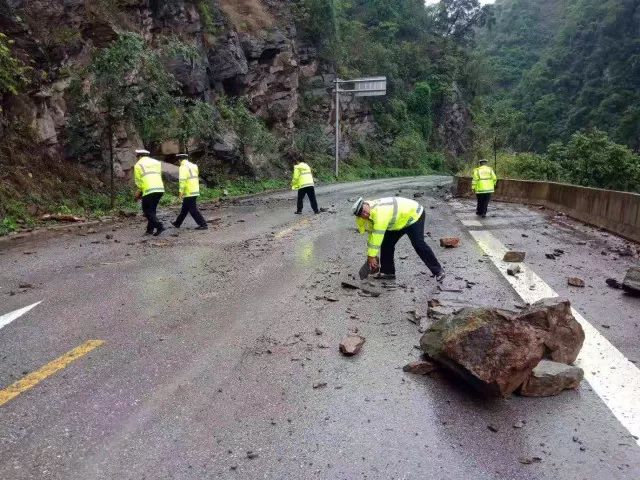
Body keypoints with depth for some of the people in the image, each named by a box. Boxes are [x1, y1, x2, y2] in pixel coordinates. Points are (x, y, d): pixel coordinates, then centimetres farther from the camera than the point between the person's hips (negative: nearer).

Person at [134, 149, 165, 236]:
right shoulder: (157, 162, 20)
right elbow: (159, 176, 16)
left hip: (149, 190, -6)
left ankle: (159, 226, -11)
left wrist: (140, 191, 21)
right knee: (152, 210, 17)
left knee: (147, 211, 4)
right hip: (160, 189, 6)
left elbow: (138, 181, 3)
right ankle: (150, 229, 18)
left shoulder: (138, 164, 5)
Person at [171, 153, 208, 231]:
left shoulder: (183, 167, -13)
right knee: (184, 208, 18)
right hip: (195, 191, 9)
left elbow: (182, 181, -20)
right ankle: (178, 223, 30)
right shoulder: (193, 166, 13)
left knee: (193, 210, -4)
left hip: (189, 193, -9)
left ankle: (203, 224, -6)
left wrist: (181, 192, -19)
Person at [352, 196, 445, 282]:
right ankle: (387, 271, 9)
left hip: (414, 215, -9)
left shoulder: (379, 212, -36)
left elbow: (377, 236, -36)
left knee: (418, 244, -21)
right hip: (399, 221, 9)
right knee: (386, 243, 1)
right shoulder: (369, 216, -6)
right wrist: (370, 255, 2)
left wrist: (372, 256, -29)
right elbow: (372, 235, 3)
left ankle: (438, 271, -12)